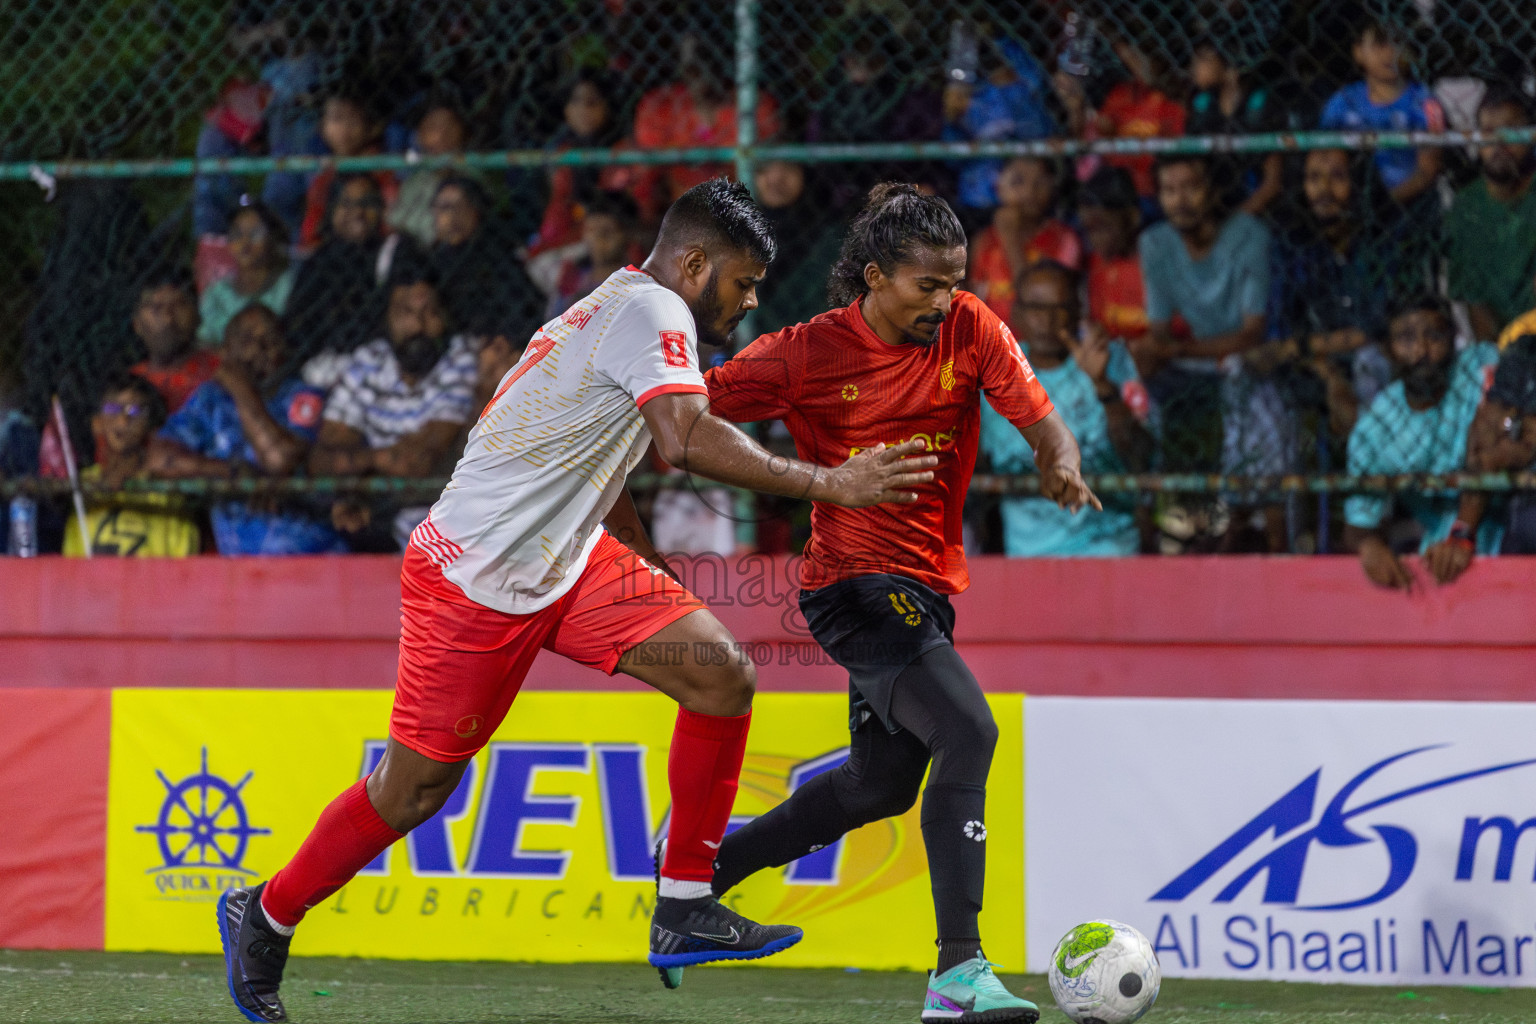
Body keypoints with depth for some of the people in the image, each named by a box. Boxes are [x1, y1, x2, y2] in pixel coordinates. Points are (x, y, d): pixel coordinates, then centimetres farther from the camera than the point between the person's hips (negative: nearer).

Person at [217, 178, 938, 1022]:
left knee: (723, 674, -7)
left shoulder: (621, 308, 14)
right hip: (475, 575, -9)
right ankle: (264, 917, 24)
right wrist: (827, 484, -28)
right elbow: (686, 440, -31)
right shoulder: (652, 310, -16)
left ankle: (685, 910, -2)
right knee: (414, 788, 2)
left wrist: (655, 569, 33)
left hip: (566, 560, 9)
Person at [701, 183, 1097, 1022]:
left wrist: (1061, 465, -29)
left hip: (925, 584, 8)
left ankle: (705, 864, 40)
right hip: (855, 582, -8)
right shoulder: (808, 355, -14)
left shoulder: (970, 331, -2)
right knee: (967, 731, -26)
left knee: (881, 785, 21)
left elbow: (1043, 423, -8)